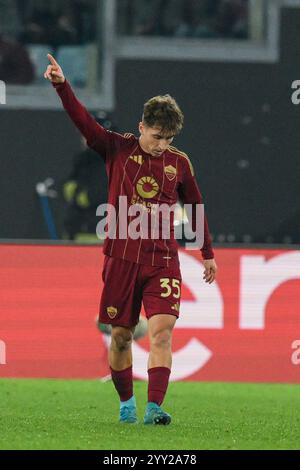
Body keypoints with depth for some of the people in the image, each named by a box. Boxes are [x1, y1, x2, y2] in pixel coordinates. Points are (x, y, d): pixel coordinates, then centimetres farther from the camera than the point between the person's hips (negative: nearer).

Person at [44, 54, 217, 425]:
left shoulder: (179, 163, 8)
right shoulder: (118, 150, 2)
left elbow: (194, 206, 20)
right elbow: (83, 120, -10)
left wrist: (208, 253, 27)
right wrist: (61, 85, -26)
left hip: (162, 261, 1)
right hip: (121, 258, 0)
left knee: (162, 331, -15)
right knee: (120, 336, 6)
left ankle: (154, 408, -22)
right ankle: (126, 404, 24)